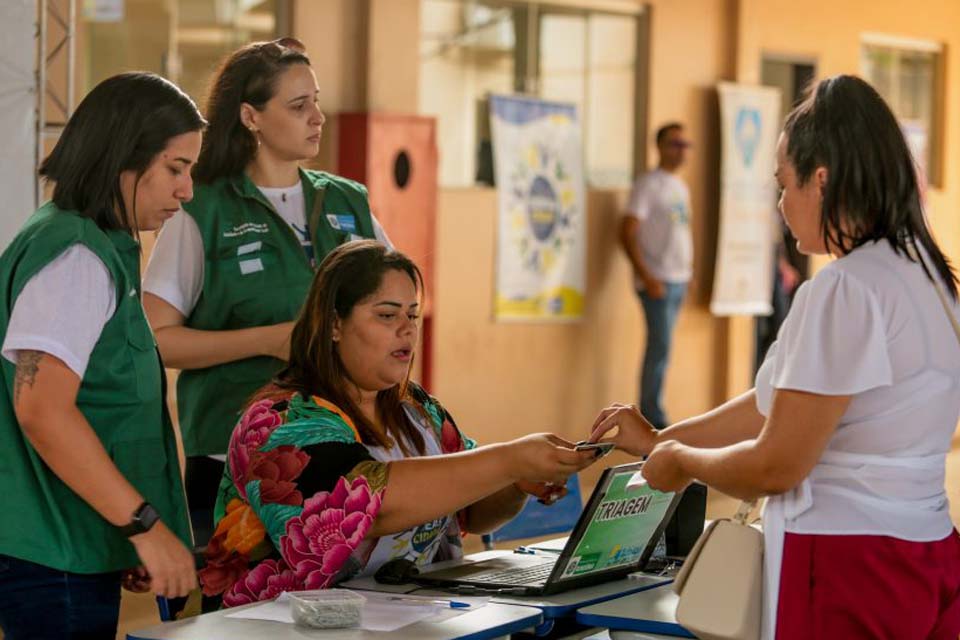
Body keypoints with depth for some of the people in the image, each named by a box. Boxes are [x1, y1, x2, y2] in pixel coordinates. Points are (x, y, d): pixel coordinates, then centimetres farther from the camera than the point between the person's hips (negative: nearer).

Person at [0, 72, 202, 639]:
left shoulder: (101, 251, 17)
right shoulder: (77, 258, -14)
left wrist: (129, 539, 20)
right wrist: (147, 526, -21)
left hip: (81, 554, 10)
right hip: (56, 563, -10)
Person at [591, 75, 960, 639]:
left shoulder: (843, 291, -18)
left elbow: (775, 466, -15)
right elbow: (786, 403, 16)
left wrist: (680, 460, 4)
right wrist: (659, 439, 20)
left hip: (850, 571, -8)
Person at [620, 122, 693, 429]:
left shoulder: (681, 186, 17)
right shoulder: (648, 184, -8)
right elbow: (627, 234, -13)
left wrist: (688, 268, 11)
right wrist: (647, 277, -18)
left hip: (679, 280, 8)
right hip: (657, 281, -8)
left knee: (660, 349, 9)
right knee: (660, 348, -8)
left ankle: (649, 417, 13)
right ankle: (654, 420, -4)